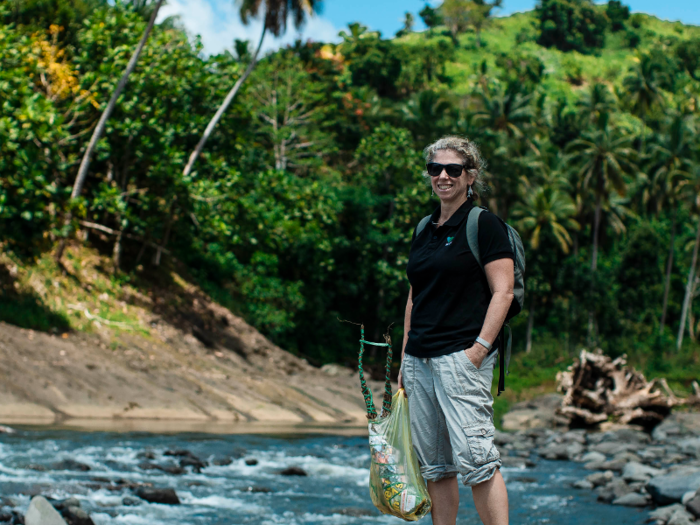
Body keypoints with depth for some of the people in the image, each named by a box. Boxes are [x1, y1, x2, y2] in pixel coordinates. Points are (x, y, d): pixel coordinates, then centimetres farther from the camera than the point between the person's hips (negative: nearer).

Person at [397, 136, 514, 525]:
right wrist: (405, 356, 17)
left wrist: (481, 347, -17)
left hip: (461, 356, -8)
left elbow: (503, 292, -10)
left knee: (475, 457, -14)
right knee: (434, 464, 9)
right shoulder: (424, 230, 17)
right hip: (420, 359, 8)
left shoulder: (484, 225, -4)